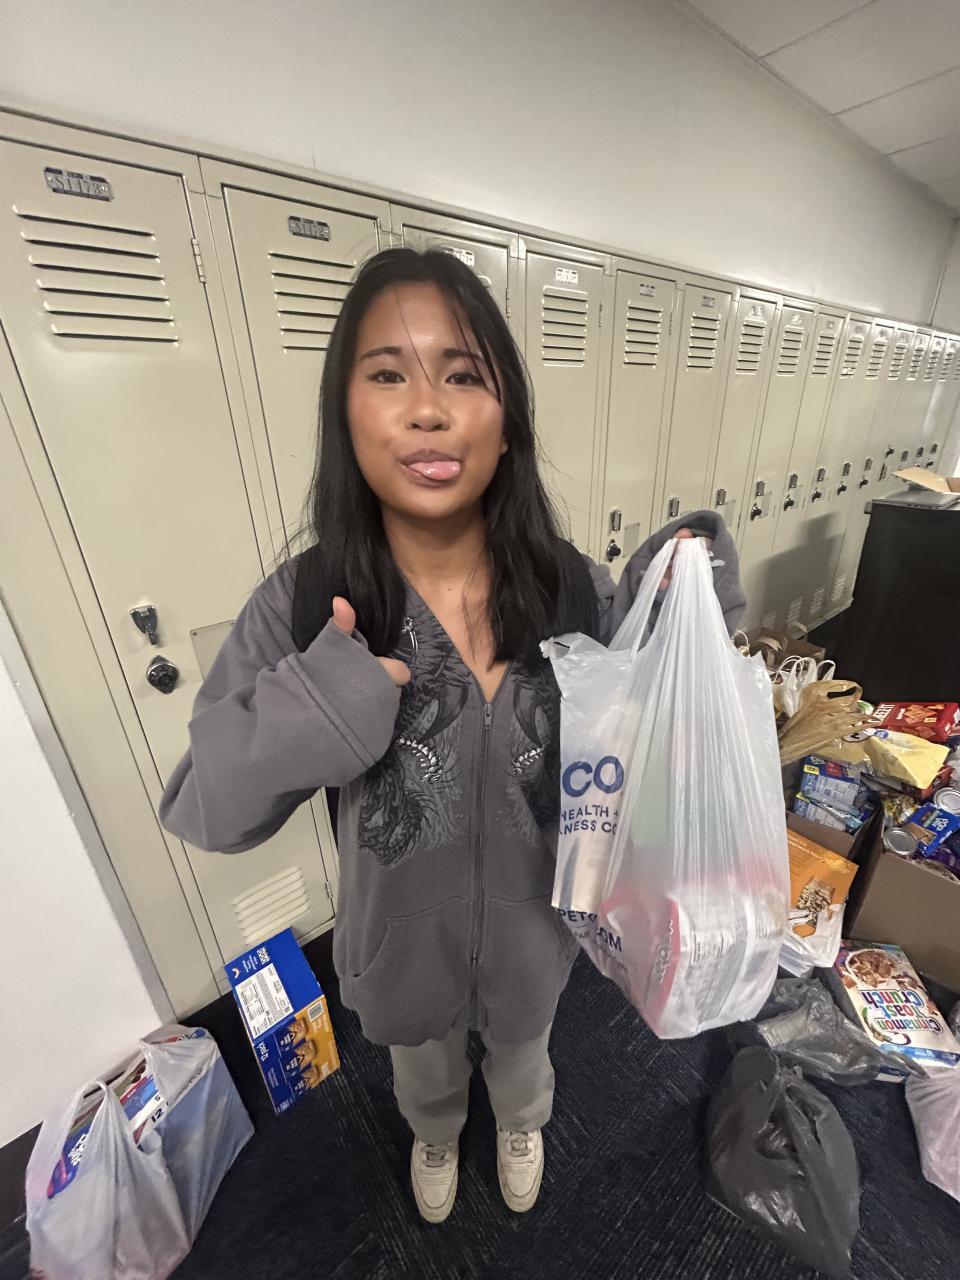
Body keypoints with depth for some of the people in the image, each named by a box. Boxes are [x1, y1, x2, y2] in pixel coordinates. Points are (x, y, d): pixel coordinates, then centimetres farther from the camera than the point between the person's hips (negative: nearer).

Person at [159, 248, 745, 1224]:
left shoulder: (577, 591, -23)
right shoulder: (300, 608, -26)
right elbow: (201, 810, -18)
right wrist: (313, 711, -36)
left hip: (532, 921, 1)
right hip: (404, 935, 0)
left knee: (522, 1051, 37)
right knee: (426, 1067, 37)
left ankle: (520, 1126, 77)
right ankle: (436, 1137, 77)